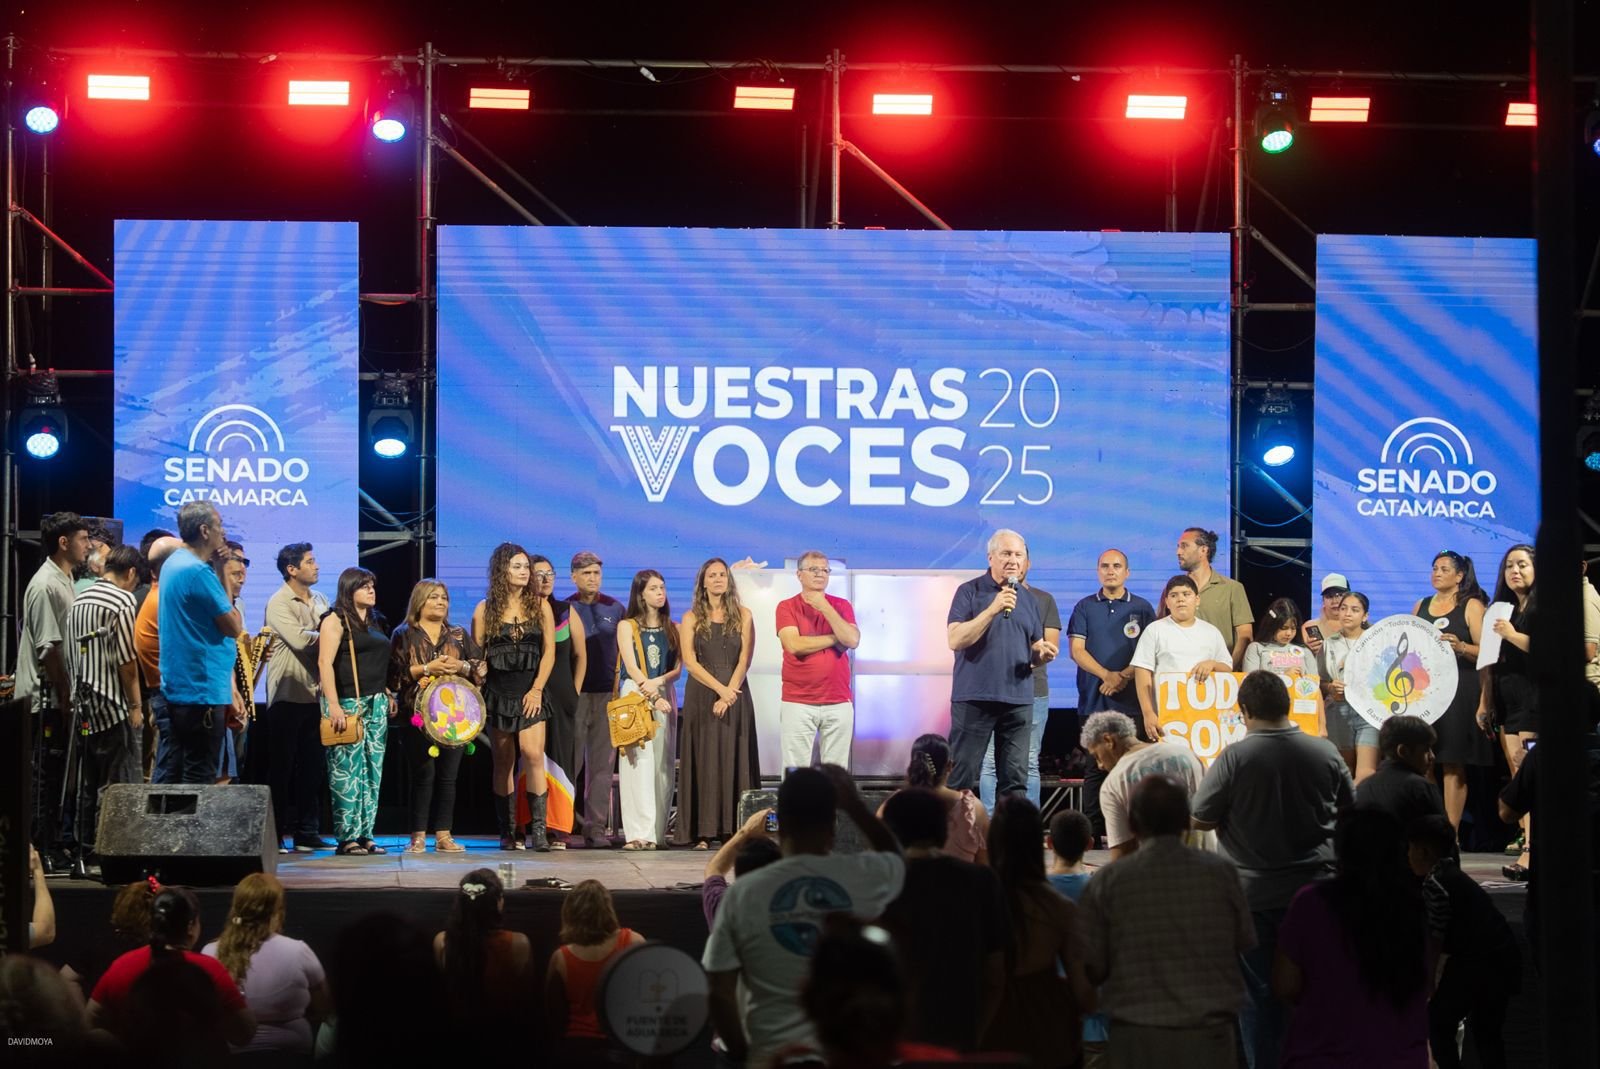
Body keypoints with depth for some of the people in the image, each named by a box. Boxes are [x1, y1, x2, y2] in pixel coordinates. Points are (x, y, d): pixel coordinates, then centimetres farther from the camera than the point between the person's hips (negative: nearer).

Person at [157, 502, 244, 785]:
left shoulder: (173, 564, 13)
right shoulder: (198, 571, -18)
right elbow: (235, 627, -13)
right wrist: (225, 583, -3)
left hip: (179, 687, 10)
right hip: (203, 691, -10)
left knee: (184, 774, 16)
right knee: (199, 779, -7)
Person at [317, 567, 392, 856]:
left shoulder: (375, 621, 18)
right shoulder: (336, 620, -5)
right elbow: (324, 663, -13)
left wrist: (388, 696, 14)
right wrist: (333, 707, -20)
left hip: (375, 703, 8)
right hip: (347, 704, -8)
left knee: (372, 771, 5)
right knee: (347, 771, -8)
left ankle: (364, 834, 8)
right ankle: (347, 837, -6)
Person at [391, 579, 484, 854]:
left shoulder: (459, 634, 16)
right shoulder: (404, 635, 7)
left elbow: (480, 666, 11)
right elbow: (394, 673, -2)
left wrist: (461, 667, -8)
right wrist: (426, 669, -12)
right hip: (418, 713, -3)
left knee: (448, 775, 1)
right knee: (424, 774, -8)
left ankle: (443, 835, 6)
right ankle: (418, 836, -1)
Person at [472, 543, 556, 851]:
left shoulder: (540, 606, 6)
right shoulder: (485, 609, 5)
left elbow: (549, 652, 3)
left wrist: (537, 689, -5)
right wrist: (479, 678, -7)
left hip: (530, 693, -1)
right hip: (498, 694, 1)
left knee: (533, 755, -16)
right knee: (503, 762, 4)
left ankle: (538, 829, -16)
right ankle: (507, 832, 9)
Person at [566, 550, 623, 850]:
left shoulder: (615, 609, 10)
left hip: (607, 694, 2)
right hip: (574, 694, -2)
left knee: (602, 763, 1)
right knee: (570, 763, -3)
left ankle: (597, 828, 2)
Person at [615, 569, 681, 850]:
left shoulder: (672, 628, 15)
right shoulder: (627, 626, 6)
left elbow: (678, 668, 7)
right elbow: (631, 667, -3)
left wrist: (658, 682, -13)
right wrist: (652, 697, -12)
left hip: (665, 696, 3)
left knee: (662, 765, -2)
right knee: (638, 763, -11)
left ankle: (657, 832, -2)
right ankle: (639, 832, -16)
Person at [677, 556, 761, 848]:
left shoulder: (742, 615, 7)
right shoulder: (691, 618, 5)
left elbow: (745, 658, -1)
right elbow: (689, 661, -4)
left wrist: (729, 693, -13)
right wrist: (720, 689, -14)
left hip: (735, 694, 1)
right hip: (701, 694, -1)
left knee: (734, 759, -2)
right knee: (704, 760, -3)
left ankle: (735, 829, -3)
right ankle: (703, 832, -4)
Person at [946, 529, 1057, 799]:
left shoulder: (1030, 601, 15)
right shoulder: (970, 592, 0)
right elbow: (955, 640, -12)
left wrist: (1043, 655, -4)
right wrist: (993, 609, -19)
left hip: (1018, 699, 5)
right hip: (974, 698, -4)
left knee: (1015, 780, 4)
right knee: (961, 779, -4)